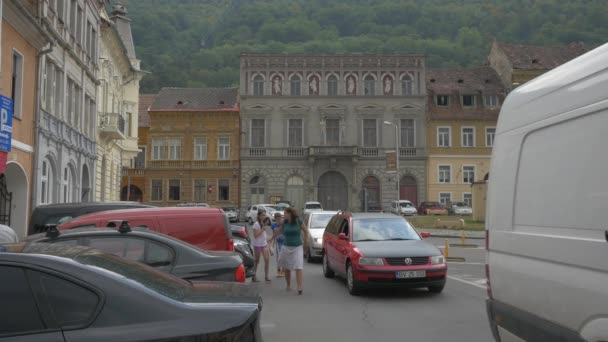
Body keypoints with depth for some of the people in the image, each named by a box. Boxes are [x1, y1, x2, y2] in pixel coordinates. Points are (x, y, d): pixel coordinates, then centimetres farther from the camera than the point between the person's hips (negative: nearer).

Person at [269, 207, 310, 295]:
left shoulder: (298, 222, -8)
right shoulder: (285, 223, 2)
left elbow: (306, 231, 2)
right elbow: (279, 231, 20)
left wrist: (305, 243, 3)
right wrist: (272, 238, 30)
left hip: (297, 247, -4)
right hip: (286, 247, 4)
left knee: (298, 268, -11)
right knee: (286, 268, 10)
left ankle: (299, 288, -14)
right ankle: (288, 285, 26)